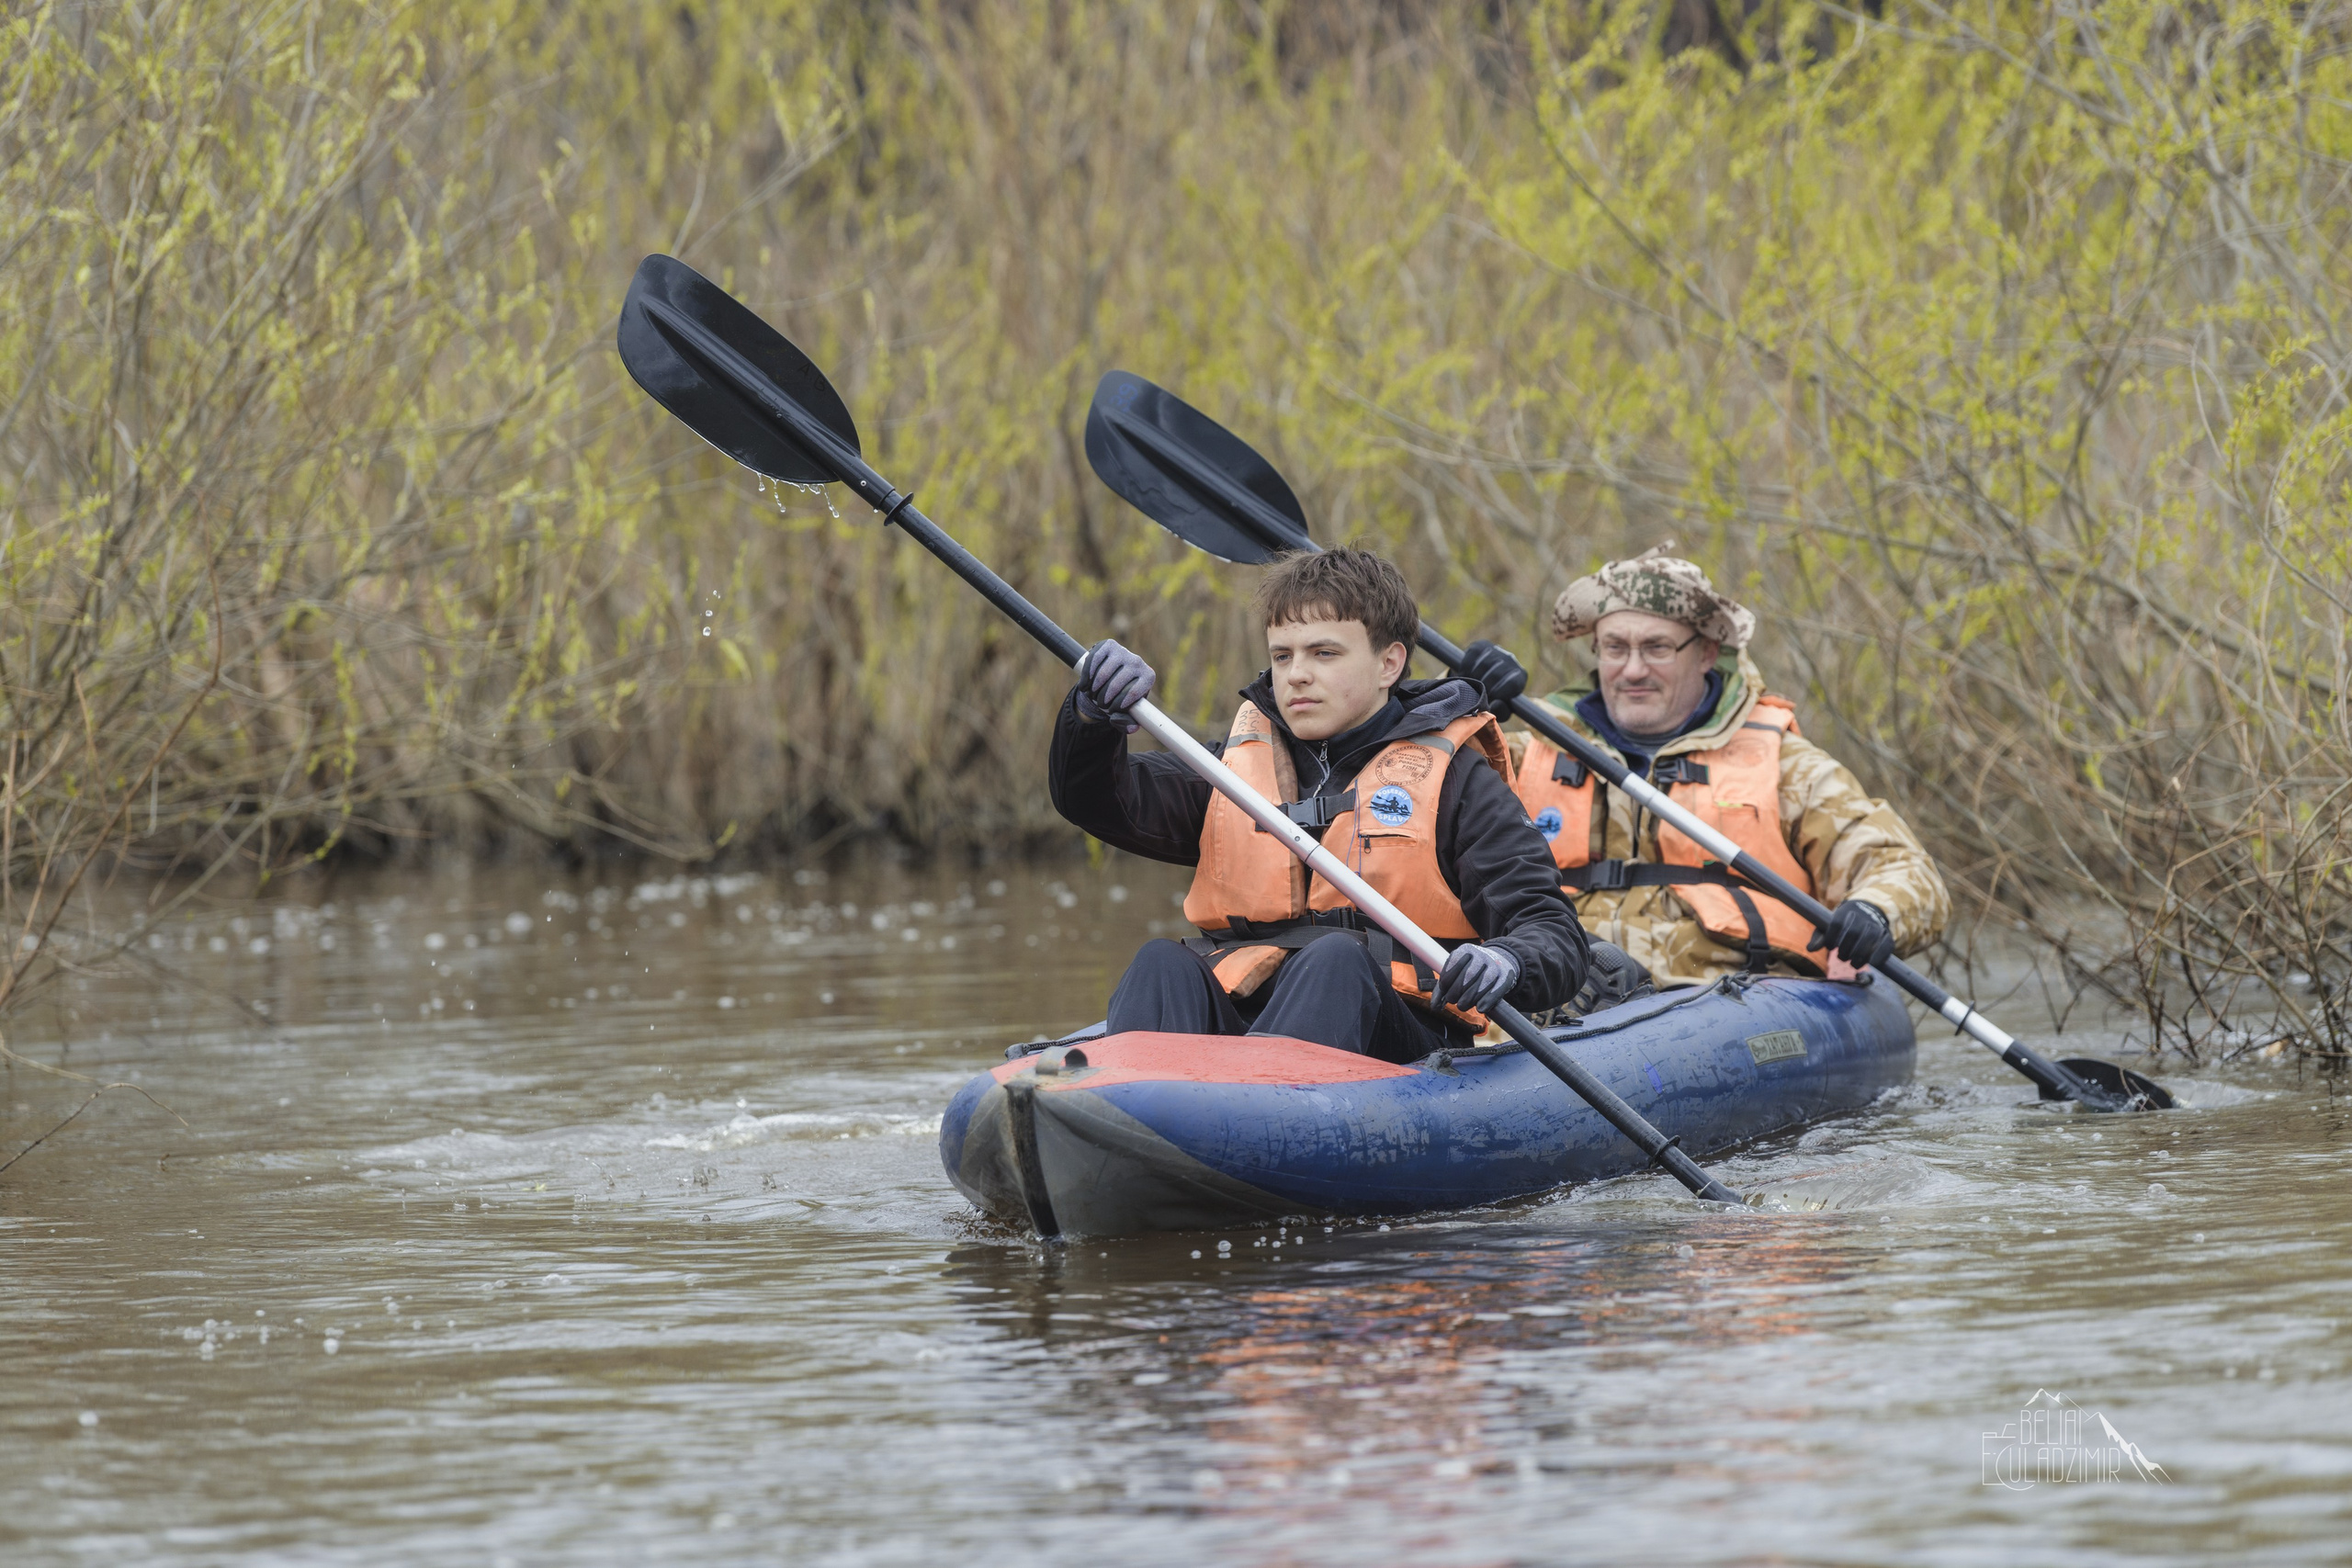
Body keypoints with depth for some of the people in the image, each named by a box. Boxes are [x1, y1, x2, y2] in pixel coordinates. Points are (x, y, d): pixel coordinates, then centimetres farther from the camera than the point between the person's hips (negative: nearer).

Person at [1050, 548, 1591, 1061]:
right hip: (1238, 1019, 3)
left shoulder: (1452, 778, 10)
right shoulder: (1238, 762, 22)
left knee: (1337, 957, -34)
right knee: (1163, 964, -25)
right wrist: (1095, 719, -11)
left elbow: (1556, 936, 2)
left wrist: (1506, 964, -24)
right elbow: (1097, 799, 12)